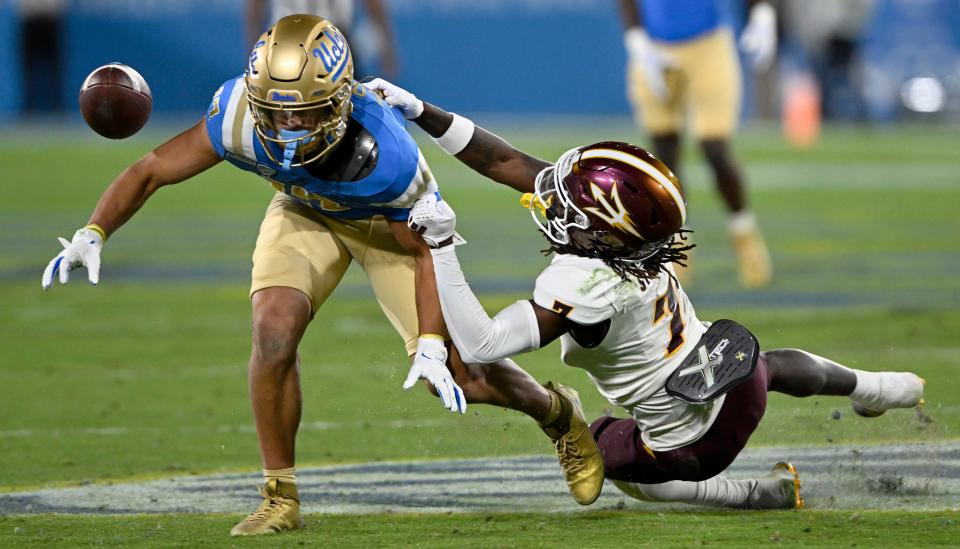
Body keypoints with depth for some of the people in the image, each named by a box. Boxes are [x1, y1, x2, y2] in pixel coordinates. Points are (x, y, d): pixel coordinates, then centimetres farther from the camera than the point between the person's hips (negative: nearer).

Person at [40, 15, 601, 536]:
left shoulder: (385, 154, -41)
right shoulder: (242, 116, -36)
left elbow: (426, 248, -25)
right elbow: (151, 171, -24)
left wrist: (430, 344, -33)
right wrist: (94, 233, -39)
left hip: (391, 220, -2)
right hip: (305, 212, 2)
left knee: (454, 376, -3)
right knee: (275, 327, -24)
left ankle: (559, 413, 32)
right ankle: (280, 499, -8)